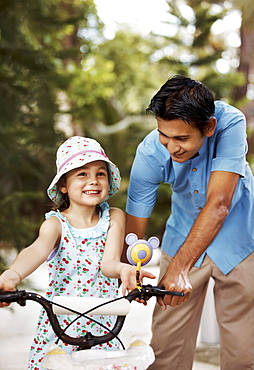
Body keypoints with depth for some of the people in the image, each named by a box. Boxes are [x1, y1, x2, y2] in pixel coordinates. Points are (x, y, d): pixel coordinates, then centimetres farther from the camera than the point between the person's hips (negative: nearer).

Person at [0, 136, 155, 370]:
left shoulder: (114, 218, -2)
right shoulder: (56, 224, -7)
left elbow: (108, 262, -14)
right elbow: (38, 250, -28)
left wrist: (122, 269, -39)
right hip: (58, 327, -1)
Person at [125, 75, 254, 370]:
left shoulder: (230, 123, -30)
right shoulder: (149, 153, -22)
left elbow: (218, 204, -37)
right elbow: (134, 229, -18)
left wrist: (179, 268, -44)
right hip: (184, 233, 2)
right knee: (166, 343, 2)